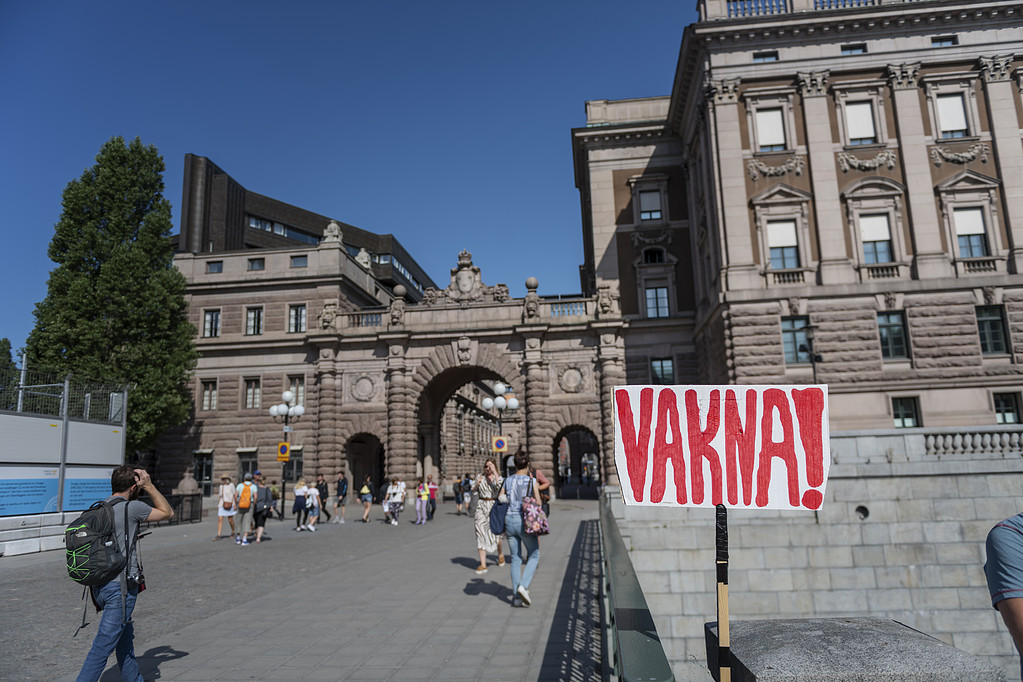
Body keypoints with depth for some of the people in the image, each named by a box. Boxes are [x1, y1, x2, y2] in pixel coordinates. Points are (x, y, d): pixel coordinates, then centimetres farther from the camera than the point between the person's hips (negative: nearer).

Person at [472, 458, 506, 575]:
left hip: (494, 507, -2)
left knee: (494, 533, -1)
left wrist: (494, 471, -21)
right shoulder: (480, 476, 8)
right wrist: (477, 483, -7)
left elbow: (500, 486, -21)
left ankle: (500, 554, 32)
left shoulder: (499, 477, 0)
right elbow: (473, 490, 12)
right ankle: (482, 565, -1)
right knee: (480, 533, -4)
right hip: (481, 507, 2)